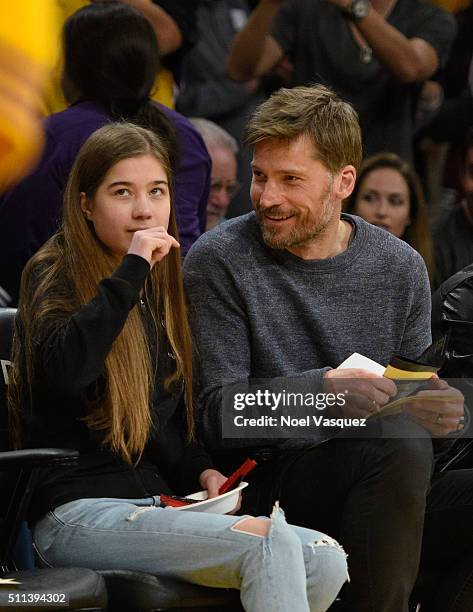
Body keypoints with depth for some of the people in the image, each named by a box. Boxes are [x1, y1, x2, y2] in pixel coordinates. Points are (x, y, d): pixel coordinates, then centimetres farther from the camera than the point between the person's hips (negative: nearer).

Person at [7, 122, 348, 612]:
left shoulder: (159, 288, 20)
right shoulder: (56, 275, -2)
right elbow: (60, 371, -25)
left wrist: (200, 471, 7)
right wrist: (130, 271, -21)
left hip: (155, 504, 8)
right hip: (78, 512, -8)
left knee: (326, 562, -14)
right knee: (267, 541, -28)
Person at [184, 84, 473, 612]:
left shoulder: (400, 267, 12)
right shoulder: (218, 262, -1)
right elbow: (217, 414, -7)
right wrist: (319, 390, -24)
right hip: (267, 485, -4)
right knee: (398, 443, -33)